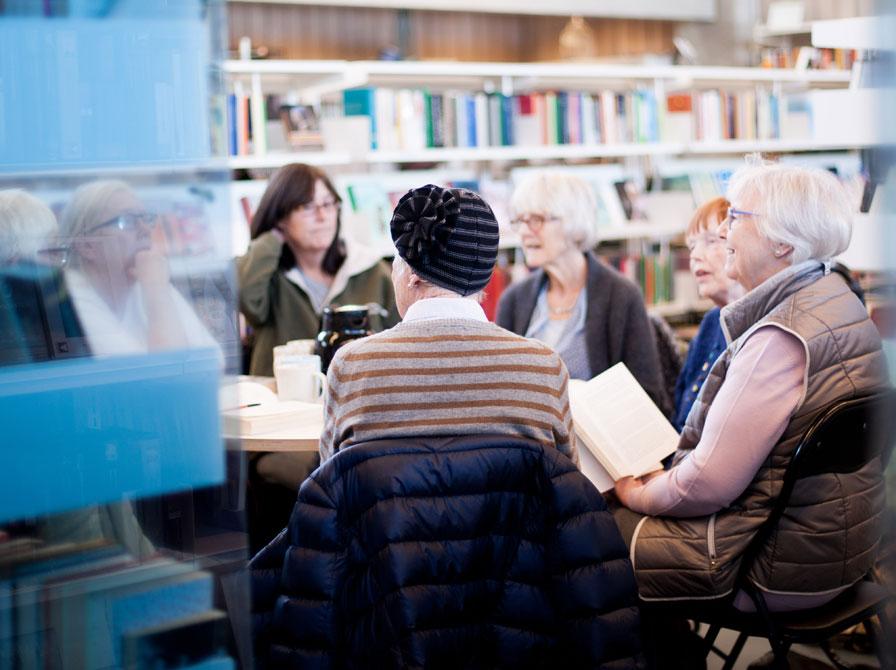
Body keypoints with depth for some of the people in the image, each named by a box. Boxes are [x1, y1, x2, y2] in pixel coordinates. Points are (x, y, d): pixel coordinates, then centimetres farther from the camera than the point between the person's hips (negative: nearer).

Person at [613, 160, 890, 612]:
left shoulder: (783, 337, -25)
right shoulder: (832, 300, 7)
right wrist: (664, 477, 11)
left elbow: (709, 483, -23)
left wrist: (641, 495, -5)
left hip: (781, 564, -10)